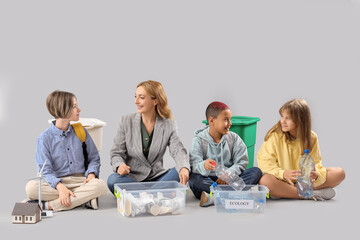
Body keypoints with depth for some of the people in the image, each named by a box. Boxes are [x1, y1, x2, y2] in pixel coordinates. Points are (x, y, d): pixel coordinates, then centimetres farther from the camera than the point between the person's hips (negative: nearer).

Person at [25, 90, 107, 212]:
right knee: (31, 187, -31)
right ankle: (84, 199, -28)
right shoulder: (45, 137, 0)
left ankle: (49, 205, -27)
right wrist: (60, 187, -26)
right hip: (57, 182, -2)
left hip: (80, 181, 2)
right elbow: (45, 170, -8)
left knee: (100, 185, -31)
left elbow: (94, 158, 14)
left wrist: (91, 175, -8)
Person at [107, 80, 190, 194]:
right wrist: (119, 165, -25)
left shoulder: (169, 125, 1)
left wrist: (184, 168, -36)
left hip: (157, 178, 0)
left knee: (181, 173, -26)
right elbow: (116, 152, 1)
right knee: (113, 180, -32)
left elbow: (178, 150, -12)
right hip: (132, 177, 0)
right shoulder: (126, 121, 1)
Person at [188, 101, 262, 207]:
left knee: (256, 171, -19)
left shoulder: (234, 138, 7)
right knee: (194, 179, -33)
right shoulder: (199, 140, -2)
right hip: (208, 179, -3)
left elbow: (241, 163, 0)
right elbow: (194, 165, -14)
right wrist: (204, 166, -38)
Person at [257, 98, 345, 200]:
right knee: (265, 181, -36)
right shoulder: (275, 135, -10)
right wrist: (283, 173, -31)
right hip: (282, 180, -3)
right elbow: (265, 162, -14)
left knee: (339, 173, -14)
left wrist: (316, 175, -27)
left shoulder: (311, 138, -2)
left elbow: (316, 163, -3)